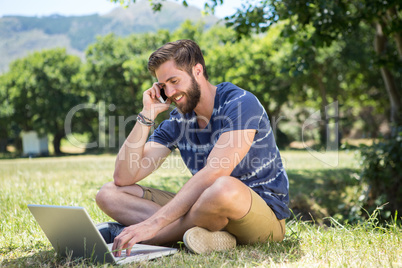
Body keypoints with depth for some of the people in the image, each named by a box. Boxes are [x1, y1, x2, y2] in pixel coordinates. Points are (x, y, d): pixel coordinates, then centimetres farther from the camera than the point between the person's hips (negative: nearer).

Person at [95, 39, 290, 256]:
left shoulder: (241, 104, -15)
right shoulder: (177, 122, 5)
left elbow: (213, 174, -28)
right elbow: (124, 178, -1)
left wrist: (153, 223, -33)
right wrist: (147, 114, -7)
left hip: (266, 214, -6)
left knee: (224, 188, -44)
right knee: (109, 193, -3)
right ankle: (206, 234, -21)